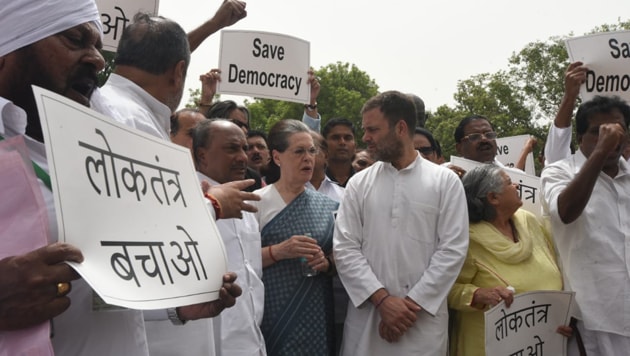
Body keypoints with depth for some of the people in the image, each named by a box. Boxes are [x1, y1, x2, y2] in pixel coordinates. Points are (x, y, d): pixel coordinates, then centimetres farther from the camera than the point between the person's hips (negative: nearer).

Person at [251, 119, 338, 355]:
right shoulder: (256, 202, -5)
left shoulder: (326, 206, 8)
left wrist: (327, 263, -6)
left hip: (316, 314, 4)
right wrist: (277, 252, -21)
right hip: (273, 313, -4)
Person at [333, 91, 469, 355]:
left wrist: (412, 303, -11)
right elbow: (345, 249, -1)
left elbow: (452, 250, -5)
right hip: (367, 317, 2)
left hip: (423, 318, -1)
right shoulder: (359, 183, 5)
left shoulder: (446, 181, 1)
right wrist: (382, 298, -12)